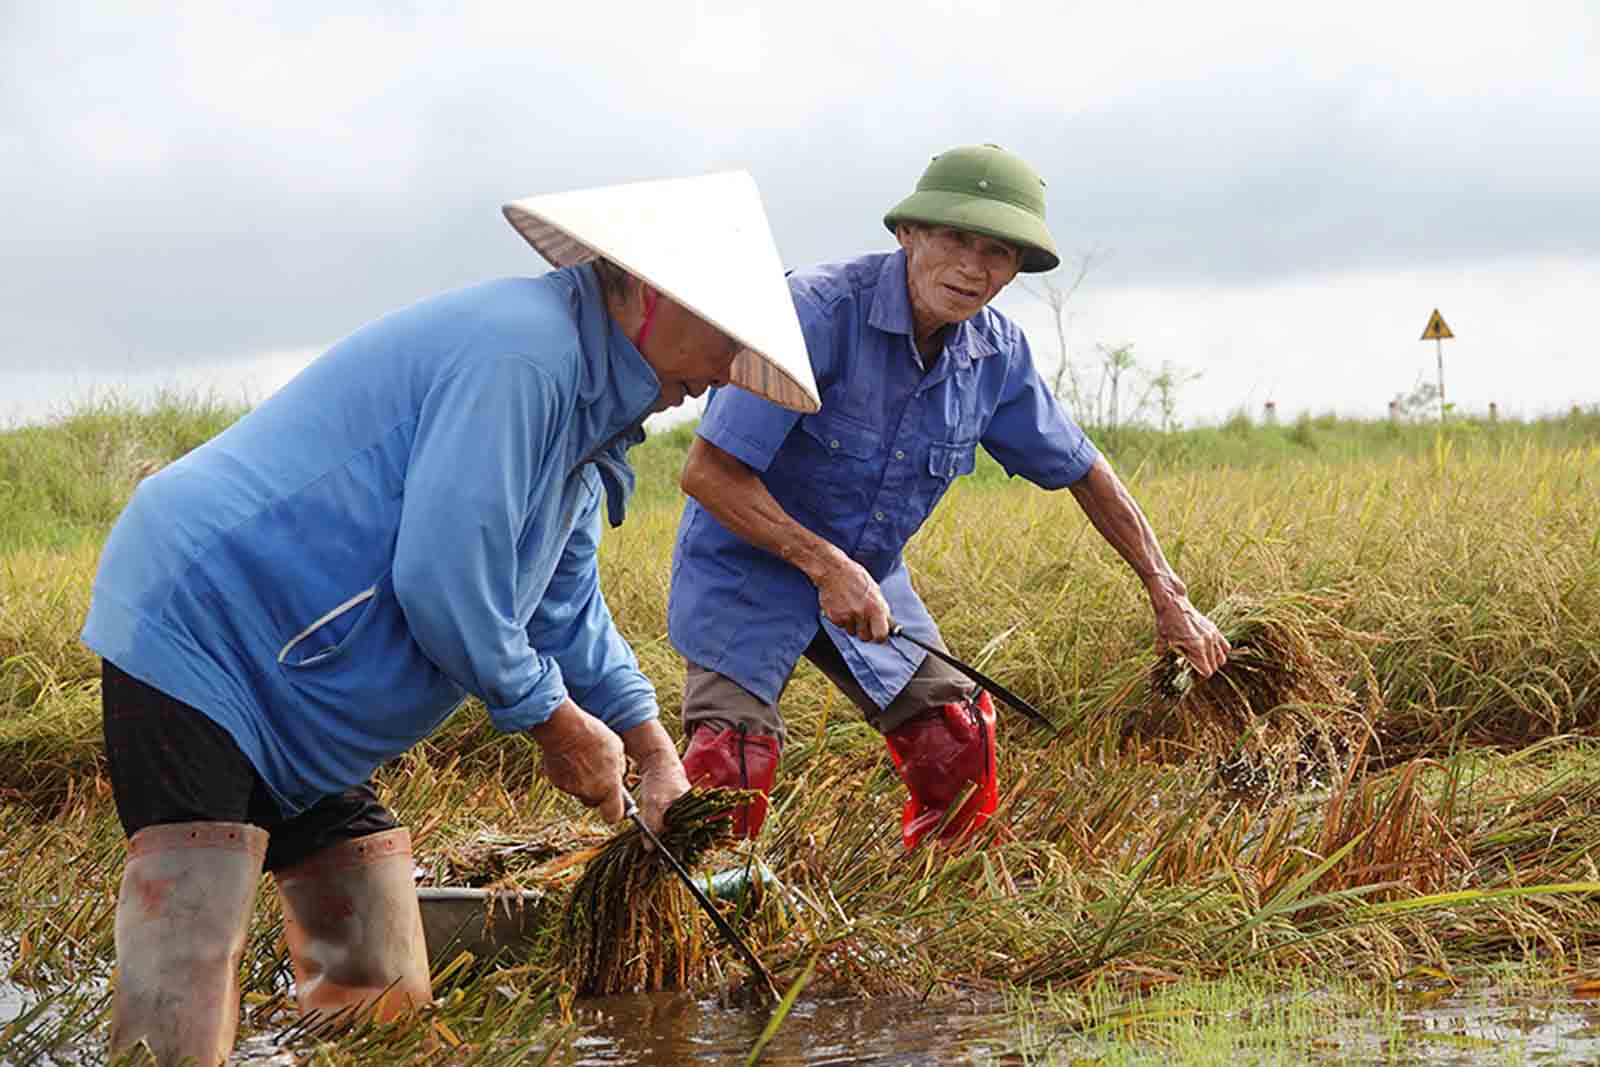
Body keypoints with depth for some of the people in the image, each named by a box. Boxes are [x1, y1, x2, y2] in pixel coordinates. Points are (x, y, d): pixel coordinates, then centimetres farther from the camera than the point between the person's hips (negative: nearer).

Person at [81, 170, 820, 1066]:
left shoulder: (578, 389, 14)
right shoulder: (520, 353, -21)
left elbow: (568, 606, 22)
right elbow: (442, 581, -25)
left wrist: (655, 755, 15)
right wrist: (556, 720, -10)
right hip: (201, 631, -11)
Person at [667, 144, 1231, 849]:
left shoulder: (997, 354, -8)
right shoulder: (818, 312, -27)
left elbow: (1081, 471, 9)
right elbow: (708, 473, -27)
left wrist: (1167, 596, 9)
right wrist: (827, 567, -30)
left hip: (867, 578, 6)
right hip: (746, 571, -6)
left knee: (960, 756, -1)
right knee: (730, 776, -20)